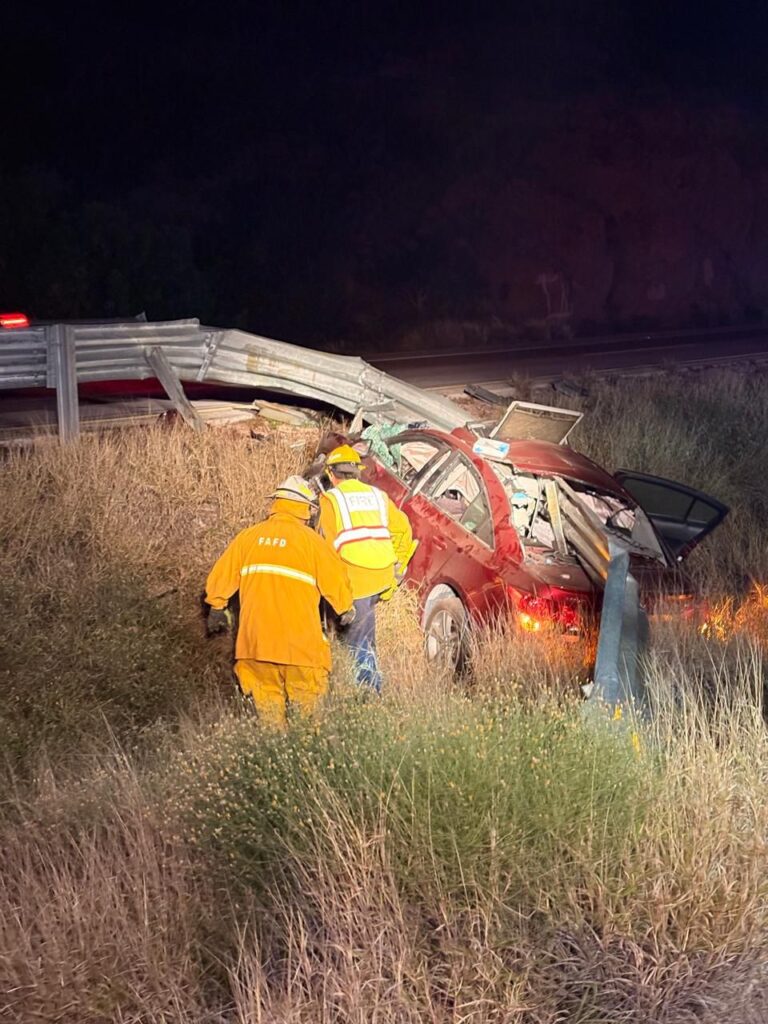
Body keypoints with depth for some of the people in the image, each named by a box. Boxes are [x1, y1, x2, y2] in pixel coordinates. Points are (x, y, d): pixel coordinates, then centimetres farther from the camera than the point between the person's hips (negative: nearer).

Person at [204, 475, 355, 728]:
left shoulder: (248, 537, 7)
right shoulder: (310, 539, -3)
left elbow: (221, 576, 13)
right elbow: (335, 578, -1)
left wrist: (217, 607, 31)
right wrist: (346, 608, 19)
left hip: (256, 638, 4)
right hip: (300, 639, -3)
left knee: (267, 699, 12)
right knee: (309, 701, 4)